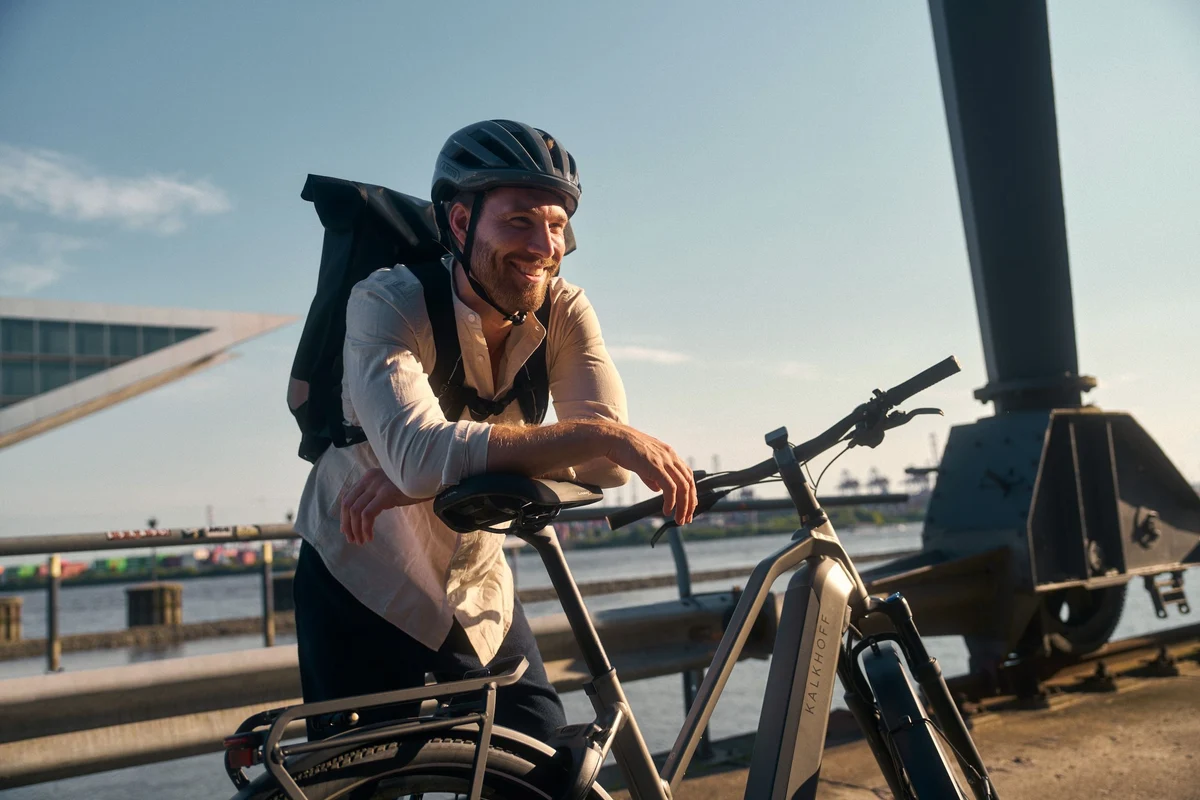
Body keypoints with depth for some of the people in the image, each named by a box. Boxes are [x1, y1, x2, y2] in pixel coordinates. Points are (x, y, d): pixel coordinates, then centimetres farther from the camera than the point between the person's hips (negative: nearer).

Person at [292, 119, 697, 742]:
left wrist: (428, 475, -35)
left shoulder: (563, 311, -13)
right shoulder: (387, 304, -23)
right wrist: (599, 433, -42)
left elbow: (607, 465, -26)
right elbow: (418, 453, -41)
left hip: (478, 589, 4)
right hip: (364, 589, -3)